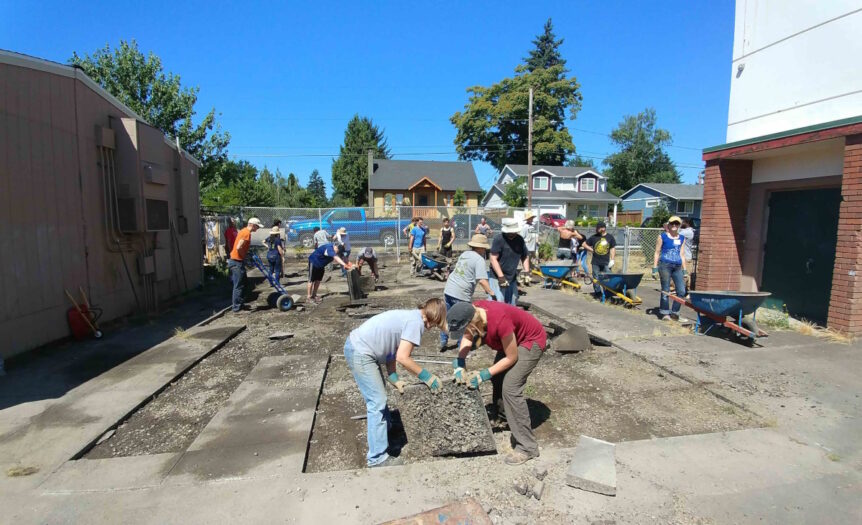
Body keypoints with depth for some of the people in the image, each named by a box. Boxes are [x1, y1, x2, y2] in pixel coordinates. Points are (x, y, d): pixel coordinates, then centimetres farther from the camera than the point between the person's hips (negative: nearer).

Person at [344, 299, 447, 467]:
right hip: (360, 353, -10)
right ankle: (377, 458, 4)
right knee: (378, 402, -4)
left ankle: (385, 430, 48)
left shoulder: (410, 316, 13)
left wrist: (394, 378, 9)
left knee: (376, 396, 27)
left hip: (356, 345, 10)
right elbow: (402, 358, -21)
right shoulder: (416, 322, -15)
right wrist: (427, 377, -10)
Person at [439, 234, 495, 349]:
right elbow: (482, 280, -20)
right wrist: (491, 293, -15)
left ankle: (443, 343, 25)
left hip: (448, 290, 7)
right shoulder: (479, 259, -9)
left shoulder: (464, 254, 14)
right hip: (461, 295, -7)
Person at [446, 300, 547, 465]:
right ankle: (503, 414, 46)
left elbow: (511, 358, -27)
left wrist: (484, 375, -24)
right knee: (497, 377, 19)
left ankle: (527, 447, -7)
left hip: (532, 341, -8)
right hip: (512, 338, 8)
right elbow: (467, 338, -6)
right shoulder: (473, 312, -21)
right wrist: (459, 363, -22)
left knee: (510, 388, -16)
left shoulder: (499, 321, -40)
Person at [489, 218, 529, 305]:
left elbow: (525, 257, 16)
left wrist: (526, 272, 1)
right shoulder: (499, 239, -15)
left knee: (512, 303, 16)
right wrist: (501, 276, -22)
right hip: (497, 277, -6)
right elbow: (493, 259, -18)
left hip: (512, 278, 7)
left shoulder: (520, 240, 4)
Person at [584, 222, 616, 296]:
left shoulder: (610, 237, 4)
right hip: (596, 262, 1)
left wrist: (612, 260, 0)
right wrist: (592, 250, -4)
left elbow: (613, 249, 6)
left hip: (606, 262, -1)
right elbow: (585, 245, 11)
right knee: (596, 278, 5)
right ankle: (597, 292, 16)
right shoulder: (594, 237, 3)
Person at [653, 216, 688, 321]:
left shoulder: (682, 238, 15)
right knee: (665, 290, -1)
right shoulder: (662, 237, 3)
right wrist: (655, 268, -3)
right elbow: (657, 253, 3)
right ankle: (665, 313, 10)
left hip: (677, 267, 5)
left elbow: (682, 255, 18)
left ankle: (674, 313, 13)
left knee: (681, 291, 0)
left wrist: (684, 270, 14)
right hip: (665, 265, -4)